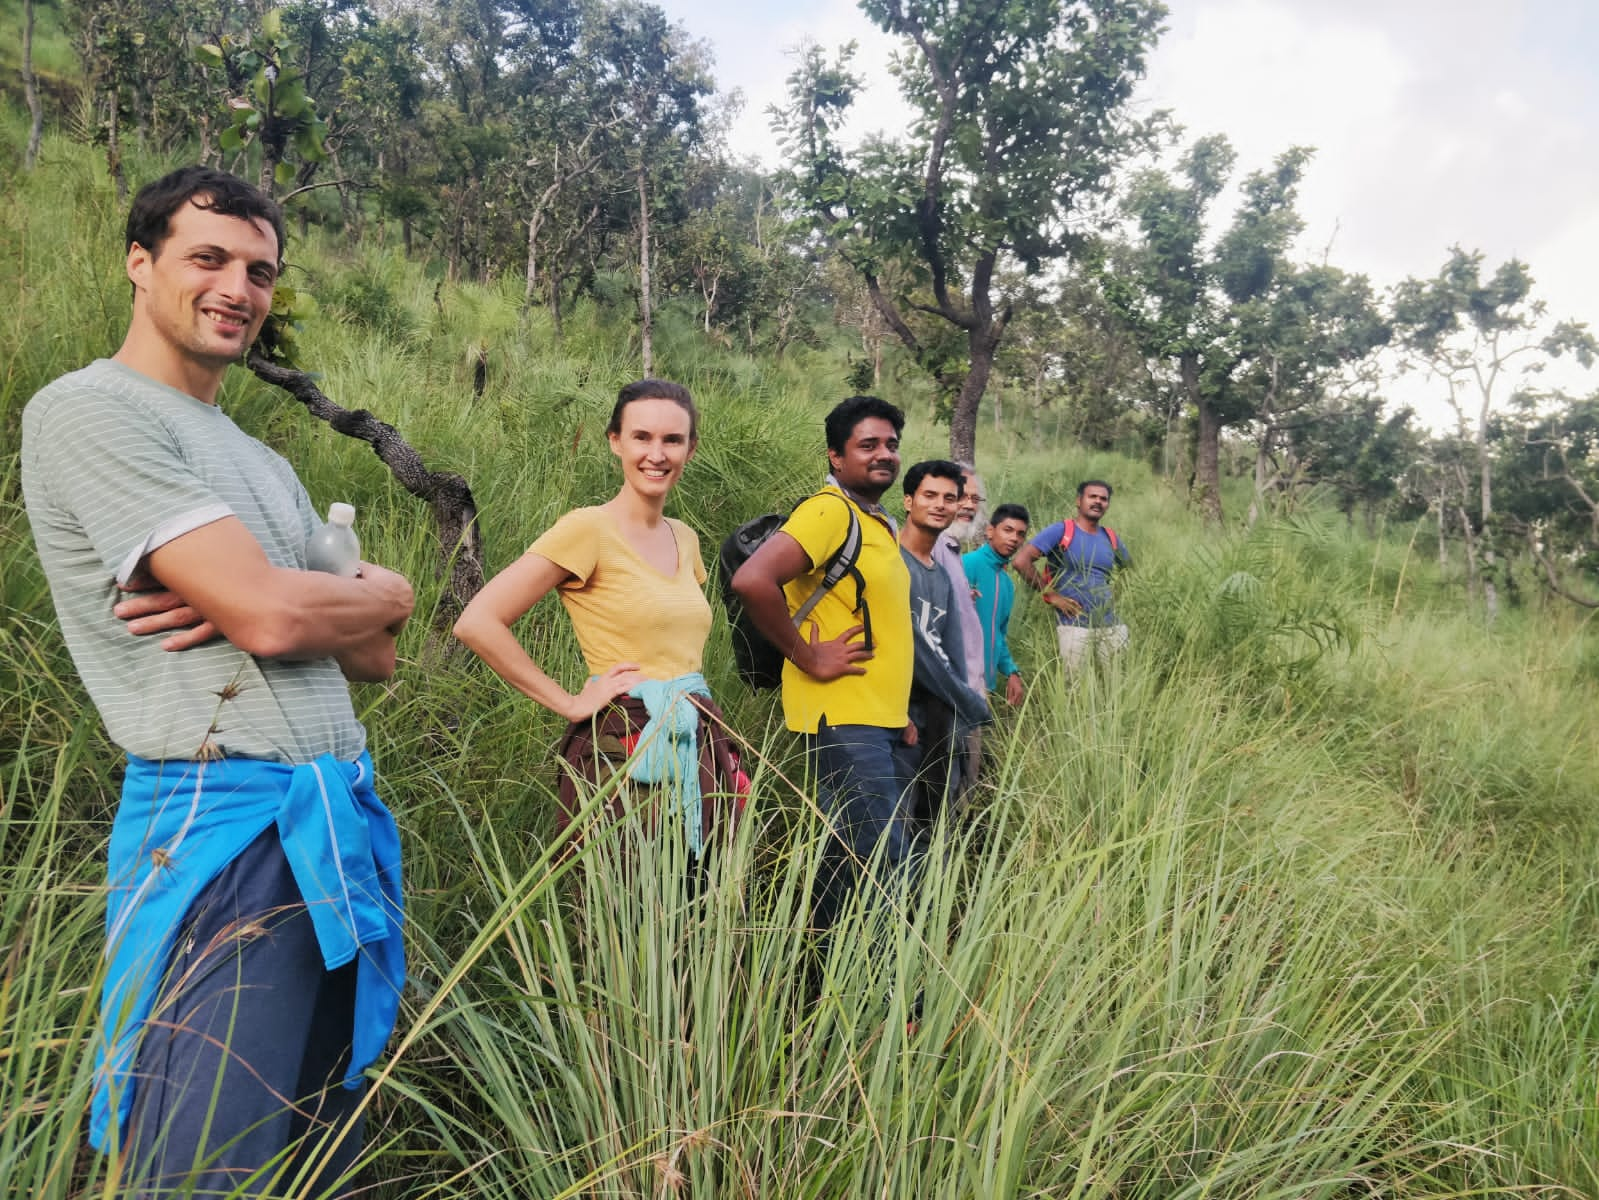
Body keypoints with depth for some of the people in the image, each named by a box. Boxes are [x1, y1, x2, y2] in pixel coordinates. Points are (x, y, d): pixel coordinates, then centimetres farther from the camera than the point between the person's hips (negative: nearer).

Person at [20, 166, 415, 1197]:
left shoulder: (260, 461, 20)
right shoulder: (89, 410, -5)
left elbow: (375, 656, 12)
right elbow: (270, 617, -18)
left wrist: (247, 605, -8)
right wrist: (385, 593, 3)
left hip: (339, 825, 8)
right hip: (227, 830, -8)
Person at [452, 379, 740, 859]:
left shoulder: (684, 537, 12)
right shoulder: (589, 529, -9)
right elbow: (477, 623, -15)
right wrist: (569, 703, -11)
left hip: (700, 749, 7)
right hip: (624, 756, -7)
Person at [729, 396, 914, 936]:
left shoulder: (880, 524, 17)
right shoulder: (829, 512, -14)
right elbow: (752, 581, -28)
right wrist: (807, 658, -19)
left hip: (882, 720, 10)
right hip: (843, 719, -10)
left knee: (853, 861, 16)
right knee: (888, 867, -10)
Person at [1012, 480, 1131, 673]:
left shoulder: (1110, 538, 13)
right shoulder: (1062, 531, -4)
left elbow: (1130, 569, 32)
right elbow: (1021, 561, -13)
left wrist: (1117, 596, 14)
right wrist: (1050, 595, -11)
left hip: (1110, 626, 5)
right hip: (1075, 626, -5)